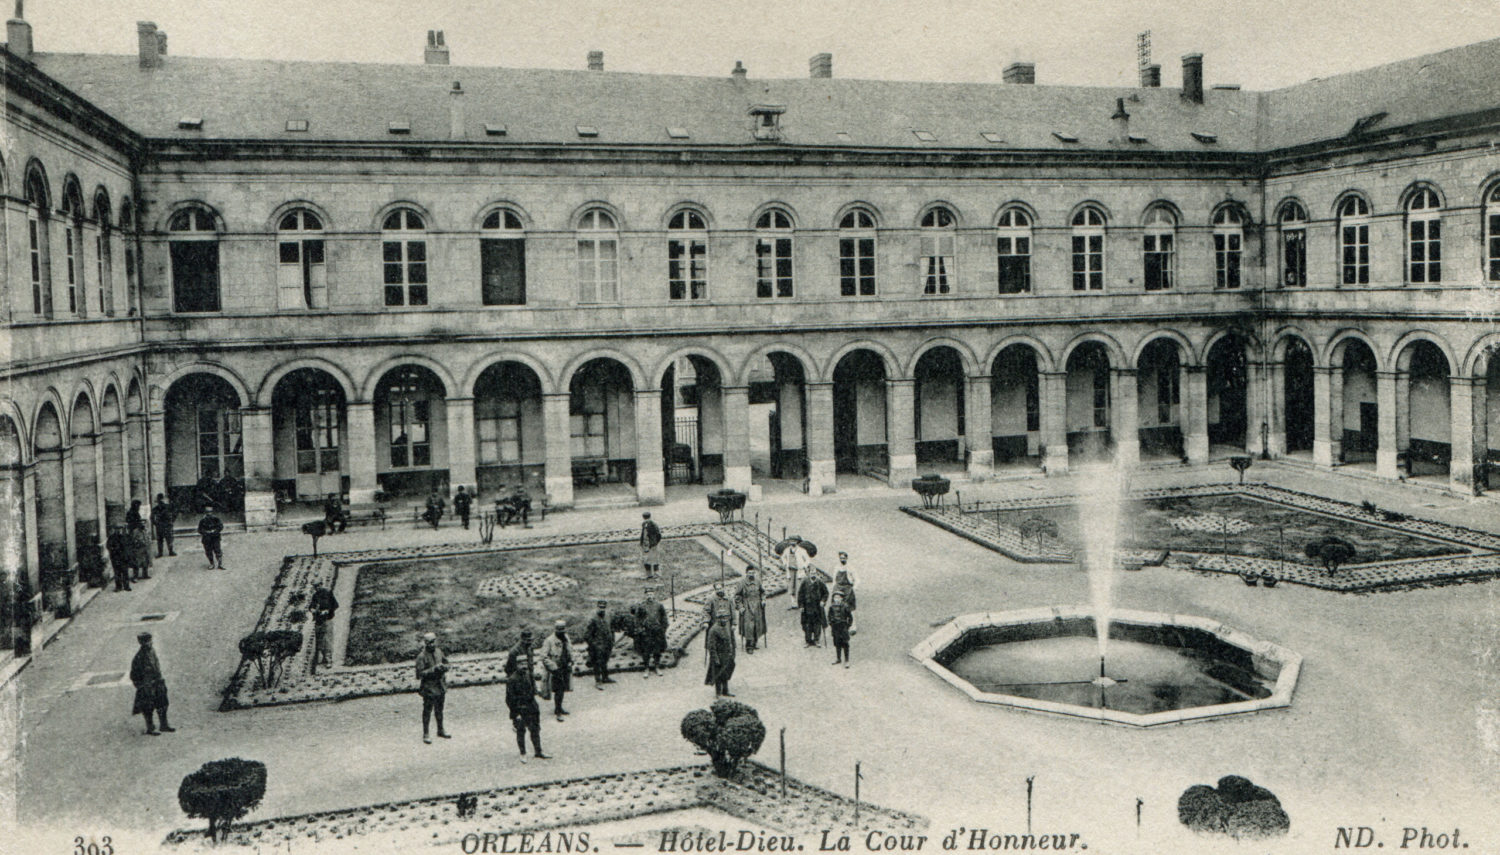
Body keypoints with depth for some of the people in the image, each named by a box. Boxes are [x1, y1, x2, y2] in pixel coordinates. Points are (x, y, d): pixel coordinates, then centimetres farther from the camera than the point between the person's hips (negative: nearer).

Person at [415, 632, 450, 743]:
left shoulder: (439, 652, 3)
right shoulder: (421, 657, -17)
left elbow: (446, 662, 14)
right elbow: (420, 673, -20)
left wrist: (444, 667, -10)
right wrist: (434, 669, -29)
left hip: (440, 686, 6)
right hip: (428, 687, -6)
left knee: (439, 709, 19)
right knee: (427, 711, 2)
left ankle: (441, 730, 32)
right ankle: (425, 734, 11)